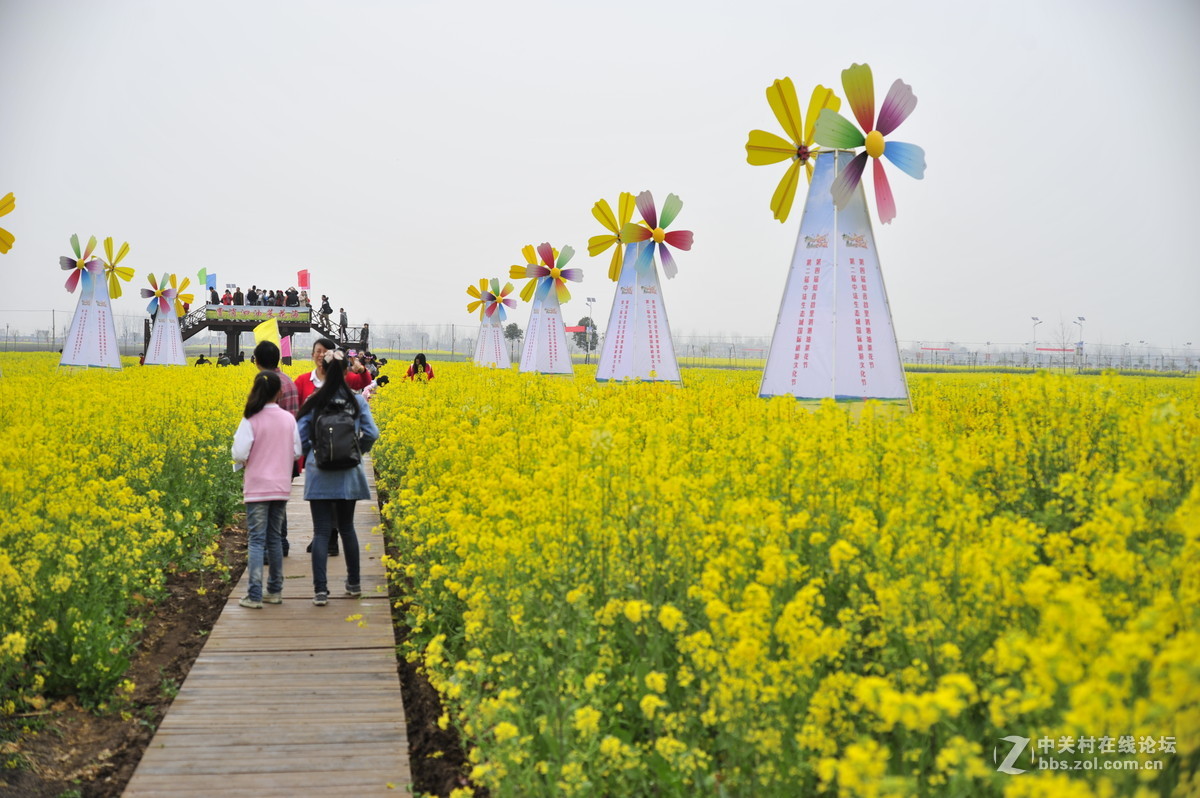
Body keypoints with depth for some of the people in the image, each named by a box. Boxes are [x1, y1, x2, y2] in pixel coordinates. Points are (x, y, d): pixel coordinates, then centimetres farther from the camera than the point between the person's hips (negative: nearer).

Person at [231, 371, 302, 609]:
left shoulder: (251, 420, -11)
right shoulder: (289, 419, 0)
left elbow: (239, 455, -16)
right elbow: (297, 452, 5)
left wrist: (242, 460, 6)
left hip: (257, 488, -4)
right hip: (281, 488, 4)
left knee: (257, 540, -1)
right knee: (274, 538, 14)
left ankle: (254, 596, -4)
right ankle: (275, 591, 19)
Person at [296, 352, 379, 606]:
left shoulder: (313, 402, -5)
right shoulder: (357, 401, -2)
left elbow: (300, 438, -6)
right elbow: (372, 434, -4)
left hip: (319, 475, -2)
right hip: (348, 475, 2)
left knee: (322, 530, 0)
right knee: (347, 527, 17)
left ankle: (320, 590, -5)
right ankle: (354, 583, 25)